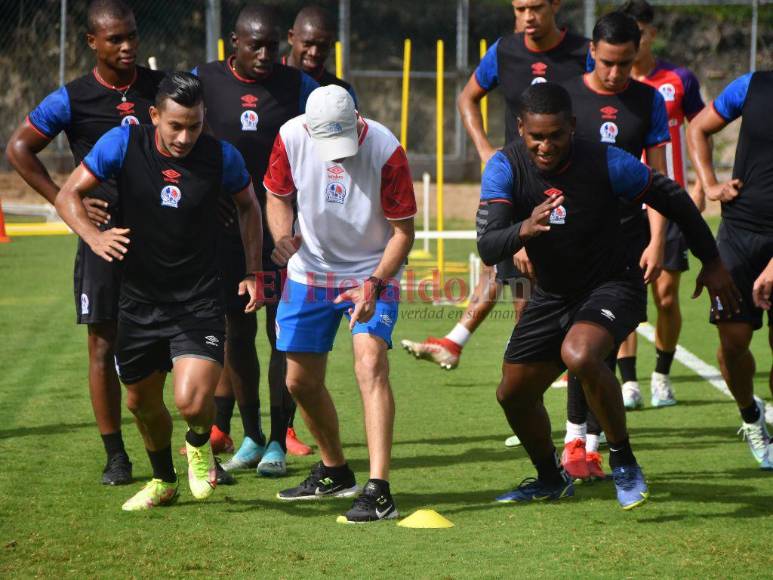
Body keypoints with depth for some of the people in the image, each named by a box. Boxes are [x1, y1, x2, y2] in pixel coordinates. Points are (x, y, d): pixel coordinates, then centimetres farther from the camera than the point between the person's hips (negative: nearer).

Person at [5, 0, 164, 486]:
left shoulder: (161, 87, 5)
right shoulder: (73, 100, -3)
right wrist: (66, 201, -2)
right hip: (105, 232, -2)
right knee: (104, 345, 0)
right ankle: (116, 456, 9)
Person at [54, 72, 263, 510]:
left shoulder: (222, 157, -10)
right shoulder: (123, 144, -11)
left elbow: (249, 205, 10)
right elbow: (70, 195, -4)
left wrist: (253, 272, 6)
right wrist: (93, 236, -23)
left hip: (199, 302, -2)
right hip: (140, 301, 2)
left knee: (193, 401, -20)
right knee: (142, 402, 16)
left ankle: (200, 444, 18)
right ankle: (164, 480, 45)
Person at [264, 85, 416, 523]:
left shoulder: (386, 150, -23)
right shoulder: (292, 137, -13)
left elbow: (403, 230, -15)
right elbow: (278, 195, 5)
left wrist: (373, 284, -27)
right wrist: (283, 236, -16)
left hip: (373, 274, -4)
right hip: (310, 271, 4)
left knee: (371, 363, -23)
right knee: (302, 381, 9)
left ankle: (379, 491, -28)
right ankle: (334, 471, 34)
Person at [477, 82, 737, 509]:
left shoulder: (606, 163, -22)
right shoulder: (505, 167, -16)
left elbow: (672, 198, -6)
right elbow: (487, 249, -25)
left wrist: (711, 262, 3)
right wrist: (523, 231, -48)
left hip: (612, 287, -5)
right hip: (551, 295, 5)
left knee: (579, 355, -34)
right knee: (513, 395, 8)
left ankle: (623, 462, -14)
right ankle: (550, 478, 37)